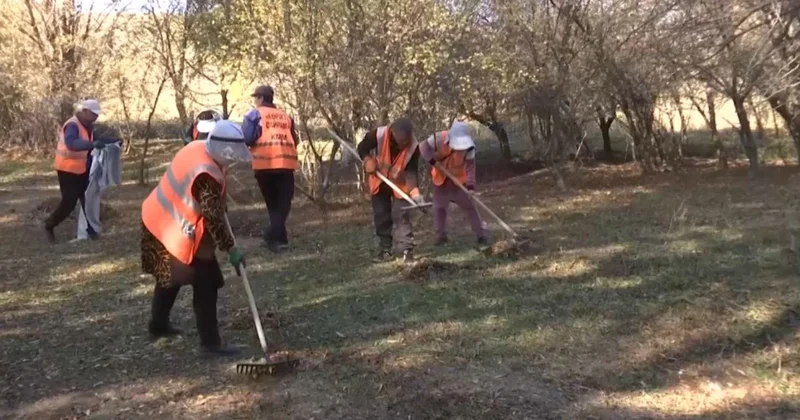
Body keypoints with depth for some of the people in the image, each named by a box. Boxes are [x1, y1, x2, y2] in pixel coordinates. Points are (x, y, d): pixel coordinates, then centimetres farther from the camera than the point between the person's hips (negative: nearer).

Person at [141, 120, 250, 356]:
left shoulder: (197, 149, 0)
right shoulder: (206, 176, -29)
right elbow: (213, 218, -27)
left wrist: (221, 205, 13)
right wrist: (231, 249, -20)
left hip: (160, 220, 10)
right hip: (180, 232, -10)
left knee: (170, 276, 26)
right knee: (206, 284, -5)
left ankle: (158, 325, 42)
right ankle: (210, 342, -1)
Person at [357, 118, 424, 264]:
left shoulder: (413, 147, -27)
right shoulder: (378, 135, -29)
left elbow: (411, 171, -24)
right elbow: (362, 147, -10)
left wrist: (415, 192, -37)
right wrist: (368, 161, -28)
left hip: (400, 184, -1)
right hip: (379, 182, 2)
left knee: (401, 215, -10)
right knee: (381, 216, 8)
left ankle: (407, 250, -6)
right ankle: (385, 249, 20)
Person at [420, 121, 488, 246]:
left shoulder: (469, 147, -25)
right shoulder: (438, 138, -26)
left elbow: (470, 166, -26)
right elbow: (424, 147, -13)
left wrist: (471, 185, -39)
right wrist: (431, 158, -31)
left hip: (459, 179, -1)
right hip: (441, 178, 1)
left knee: (469, 206, 1)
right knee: (439, 207, 8)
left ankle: (481, 235, 10)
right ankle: (441, 236, 24)